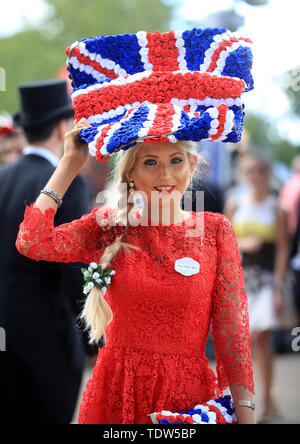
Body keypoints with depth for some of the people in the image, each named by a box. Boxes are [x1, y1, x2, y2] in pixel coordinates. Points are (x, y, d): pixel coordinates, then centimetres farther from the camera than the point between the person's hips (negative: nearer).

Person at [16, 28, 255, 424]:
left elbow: (232, 324, -2)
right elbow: (31, 243, -15)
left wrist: (245, 410, -8)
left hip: (190, 392, -1)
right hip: (118, 390, 1)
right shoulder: (108, 228, 1)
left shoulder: (214, 230, 0)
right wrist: (71, 164, -6)